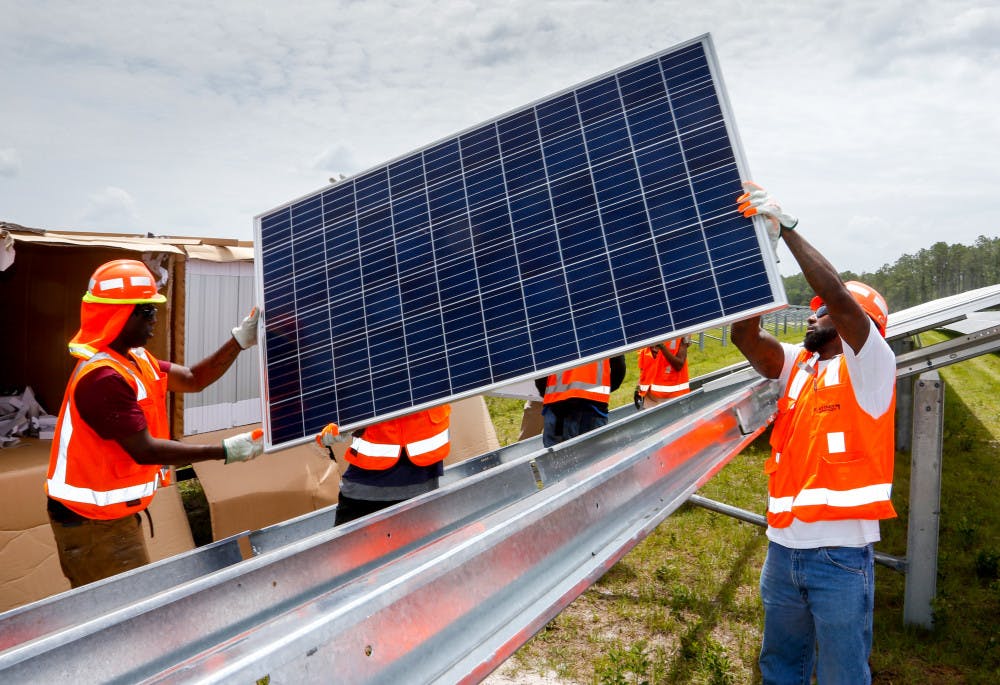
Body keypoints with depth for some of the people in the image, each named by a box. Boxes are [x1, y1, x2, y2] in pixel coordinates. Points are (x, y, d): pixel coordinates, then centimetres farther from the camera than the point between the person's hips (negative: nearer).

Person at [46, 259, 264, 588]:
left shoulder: (136, 359, 5)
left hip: (114, 512, 9)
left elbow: (193, 379, 7)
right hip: (92, 521, -9)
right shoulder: (103, 377, -25)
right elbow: (145, 450, -26)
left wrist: (239, 340, -4)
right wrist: (225, 451, -26)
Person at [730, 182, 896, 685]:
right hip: (783, 546, 6)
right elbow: (745, 335, -5)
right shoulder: (796, 366, 10)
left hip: (840, 553, -6)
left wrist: (787, 228, -19)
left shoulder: (870, 368, -7)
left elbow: (842, 300, -23)